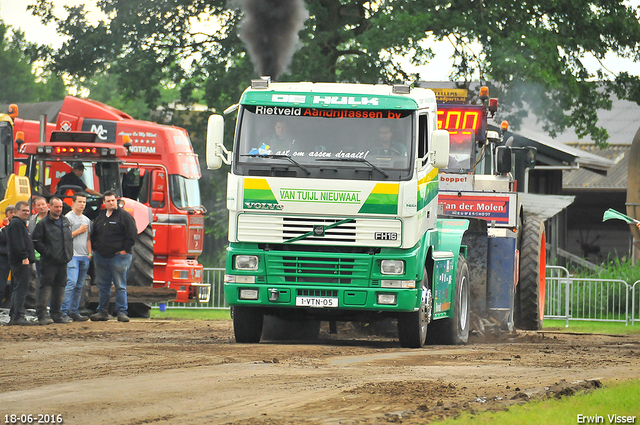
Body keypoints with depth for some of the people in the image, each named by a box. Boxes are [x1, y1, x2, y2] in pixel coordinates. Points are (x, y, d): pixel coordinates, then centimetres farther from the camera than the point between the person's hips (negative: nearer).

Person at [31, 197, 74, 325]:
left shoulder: (65, 221, 15)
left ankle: (57, 314, 17)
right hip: (49, 262, -7)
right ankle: (42, 315, -10)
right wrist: (47, 252, -14)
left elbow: (70, 238, 25)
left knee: (60, 287, 10)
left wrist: (69, 253, 12)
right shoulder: (43, 223, -5)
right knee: (46, 286, -9)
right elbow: (36, 241, -9)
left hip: (63, 261, 7)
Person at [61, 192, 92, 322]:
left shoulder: (87, 220, 19)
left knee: (79, 286, 7)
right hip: (72, 255, -7)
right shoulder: (68, 217, -3)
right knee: (71, 282, -16)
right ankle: (64, 311, -16)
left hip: (84, 257, 7)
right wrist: (79, 231, -8)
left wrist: (89, 253, 12)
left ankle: (74, 312, 11)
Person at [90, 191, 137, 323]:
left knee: (120, 286, -5)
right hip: (101, 256, 6)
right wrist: (95, 248, 12)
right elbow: (94, 235, 24)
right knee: (103, 286, 9)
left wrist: (125, 250, -11)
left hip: (119, 256, -6)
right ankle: (102, 312, 15)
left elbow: (131, 235, -6)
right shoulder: (100, 217, 15)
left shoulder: (124, 216, -2)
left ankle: (122, 312, -2)